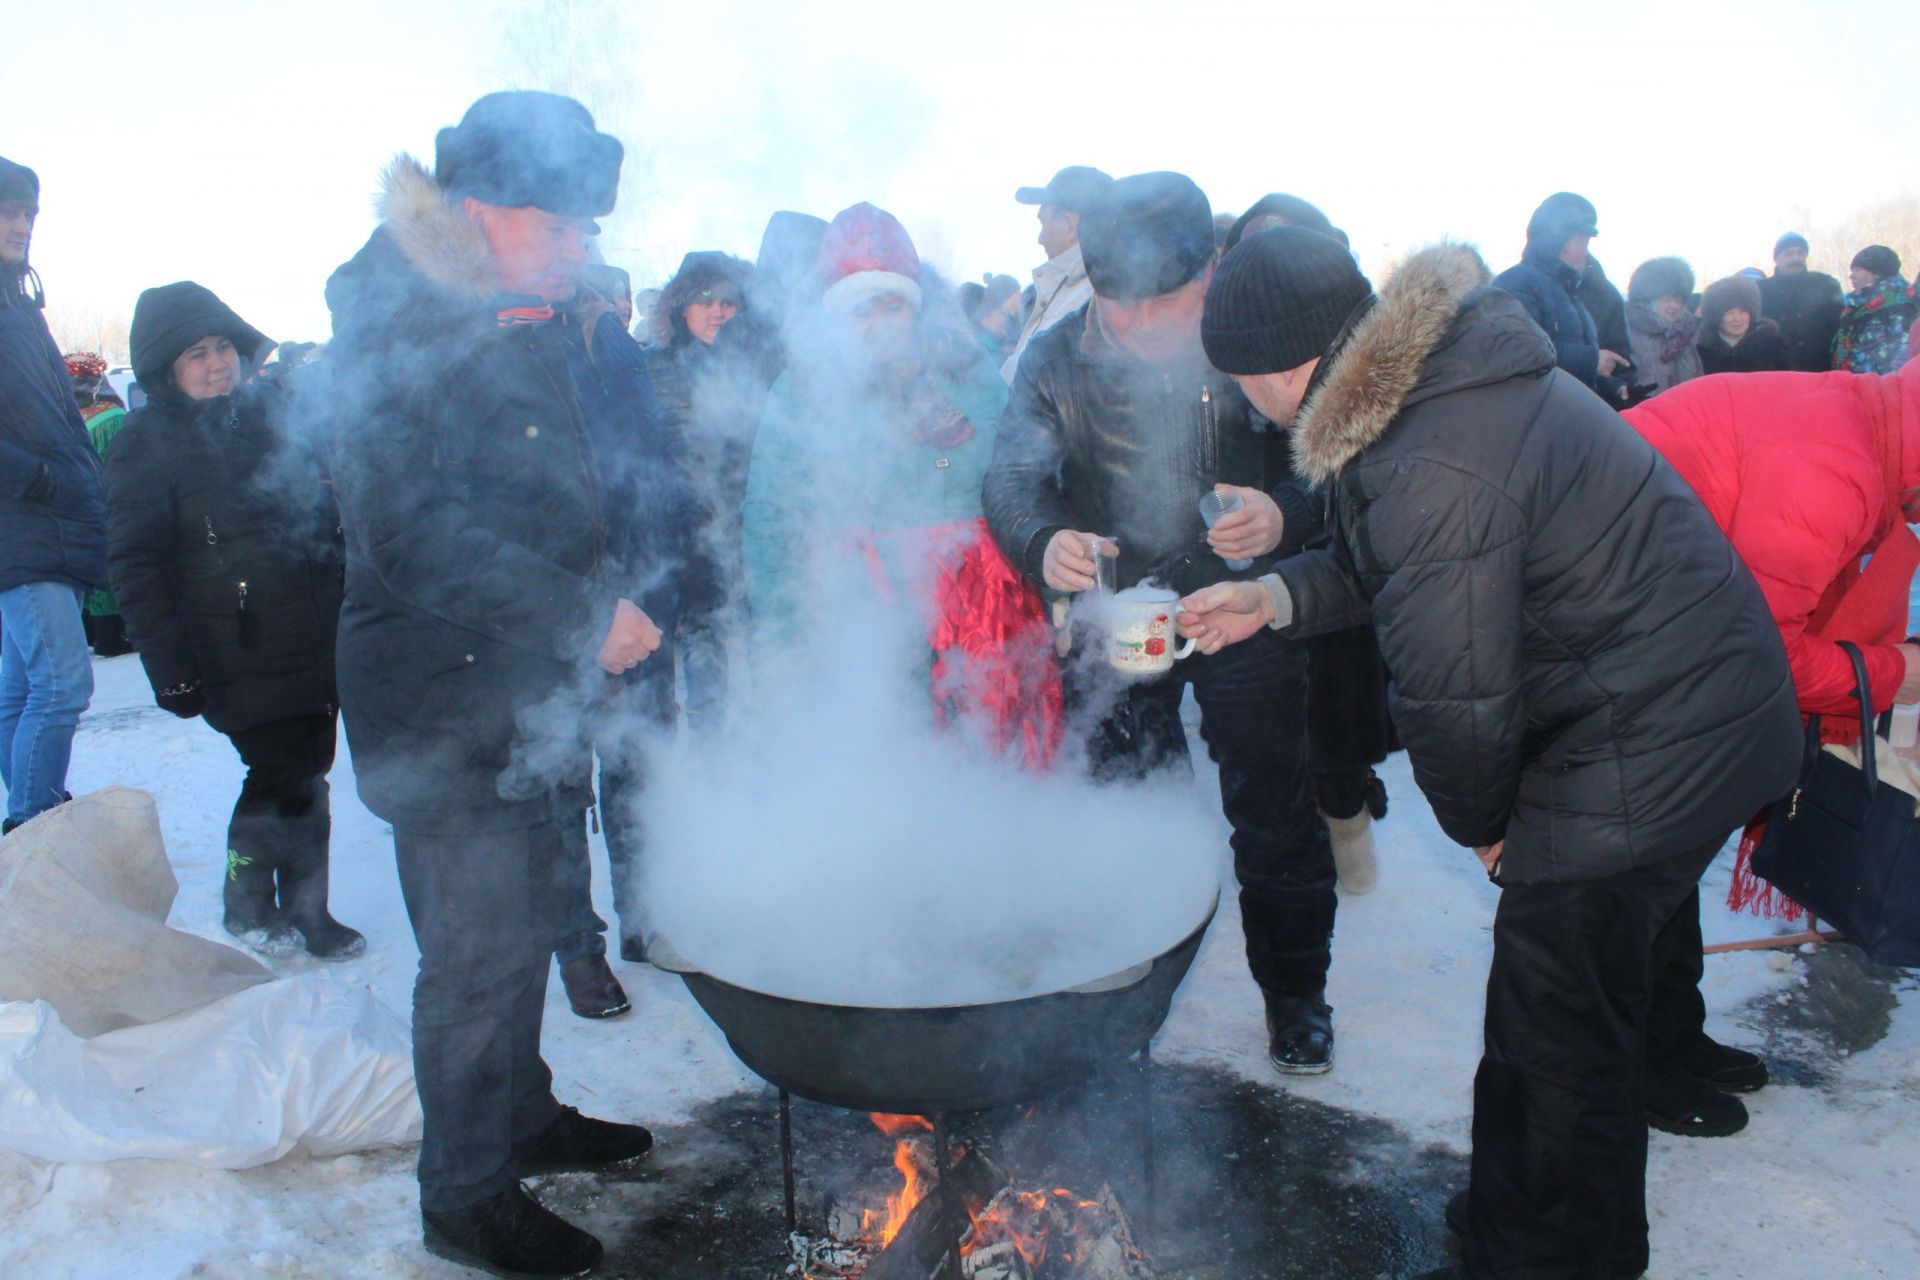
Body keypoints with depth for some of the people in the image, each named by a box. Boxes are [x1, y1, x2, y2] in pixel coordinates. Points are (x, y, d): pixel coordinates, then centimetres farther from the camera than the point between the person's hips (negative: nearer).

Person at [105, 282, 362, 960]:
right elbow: (135, 569, -7)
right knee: (281, 775, -6)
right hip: (240, 657, -5)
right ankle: (248, 905, 19)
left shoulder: (272, 410, 12)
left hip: (316, 643, 5)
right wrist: (169, 666, -13)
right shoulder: (145, 445, -3)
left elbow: (328, 511, 21)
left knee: (310, 771, 8)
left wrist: (345, 615, 16)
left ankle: (304, 911, 23)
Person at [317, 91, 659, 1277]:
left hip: (530, 690, 9)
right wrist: (584, 616, -26)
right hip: (446, 703, -9)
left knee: (525, 924, 19)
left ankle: (525, 1119, 38)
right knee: (480, 950, 0)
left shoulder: (525, 327, 13)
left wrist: (595, 612, 12)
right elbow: (415, 536, -25)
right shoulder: (395, 334, -16)